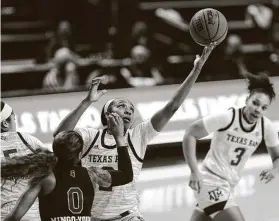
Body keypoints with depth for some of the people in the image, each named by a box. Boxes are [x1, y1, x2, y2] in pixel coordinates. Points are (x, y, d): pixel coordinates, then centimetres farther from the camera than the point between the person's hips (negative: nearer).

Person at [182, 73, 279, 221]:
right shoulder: (227, 118, -19)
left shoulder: (266, 127, -3)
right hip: (212, 182, -7)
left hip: (228, 186, 7)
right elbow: (190, 134, -14)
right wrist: (194, 171, -21)